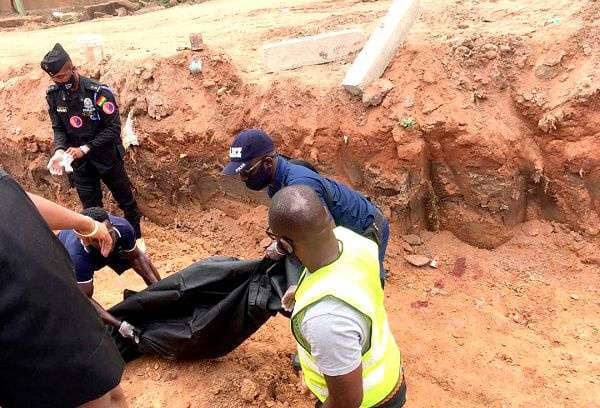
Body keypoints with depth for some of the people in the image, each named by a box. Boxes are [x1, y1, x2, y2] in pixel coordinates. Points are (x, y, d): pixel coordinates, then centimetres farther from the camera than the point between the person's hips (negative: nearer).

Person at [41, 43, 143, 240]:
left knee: (125, 199, 13)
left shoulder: (98, 92, -20)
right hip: (79, 162, 4)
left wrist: (85, 148, -23)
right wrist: (60, 150, -19)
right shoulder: (53, 95, -5)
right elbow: (58, 128, 2)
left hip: (106, 156, -3)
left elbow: (114, 127, -19)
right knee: (91, 208, 14)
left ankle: (136, 238, 32)